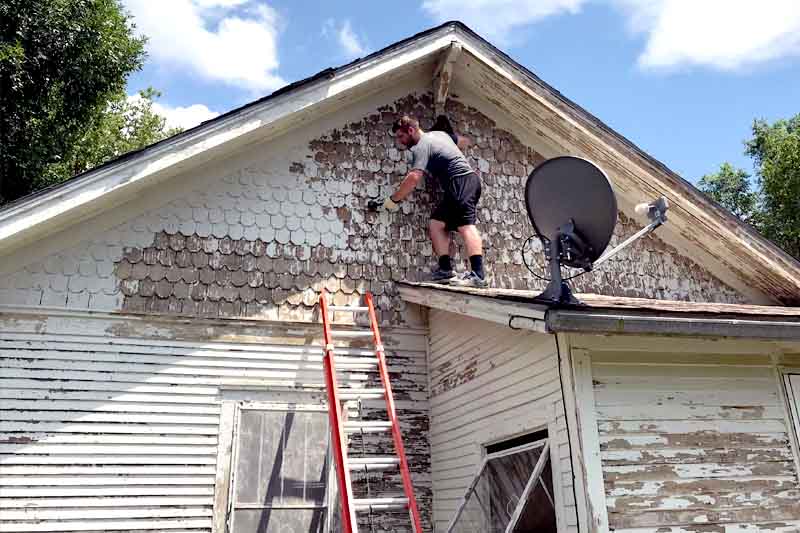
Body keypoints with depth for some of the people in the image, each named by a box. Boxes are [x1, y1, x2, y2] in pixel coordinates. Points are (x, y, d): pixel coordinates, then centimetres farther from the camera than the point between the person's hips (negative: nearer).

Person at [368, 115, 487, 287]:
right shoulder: (439, 133, 22)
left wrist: (393, 199, -14)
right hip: (465, 181, 10)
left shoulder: (422, 145, -7)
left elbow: (414, 177, -21)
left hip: (461, 180, -10)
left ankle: (478, 274, -32)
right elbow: (462, 140, 39)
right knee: (436, 223, 5)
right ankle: (446, 270, -2)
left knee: (465, 224, -21)